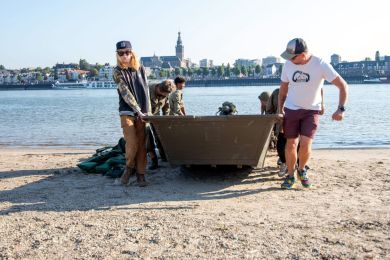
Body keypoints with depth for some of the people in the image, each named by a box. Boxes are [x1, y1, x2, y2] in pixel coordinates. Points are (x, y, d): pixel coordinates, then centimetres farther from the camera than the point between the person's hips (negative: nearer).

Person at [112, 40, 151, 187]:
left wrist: (148, 111, 6)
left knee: (142, 144, 1)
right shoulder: (118, 72, -2)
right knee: (132, 144, -10)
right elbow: (125, 93, -11)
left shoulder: (140, 69, 8)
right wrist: (138, 111, -17)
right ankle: (129, 168, 16)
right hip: (127, 112, -3)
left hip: (142, 112, 3)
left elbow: (146, 91, 11)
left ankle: (140, 174, 9)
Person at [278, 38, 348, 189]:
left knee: (305, 144, -13)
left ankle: (302, 170, 16)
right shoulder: (288, 65, -6)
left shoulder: (321, 65, -17)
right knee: (291, 144, 2)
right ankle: (290, 176, 18)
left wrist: (341, 109, -22)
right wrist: (280, 109, 8)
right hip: (291, 109, 3)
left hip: (311, 110, -2)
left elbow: (343, 86, -15)